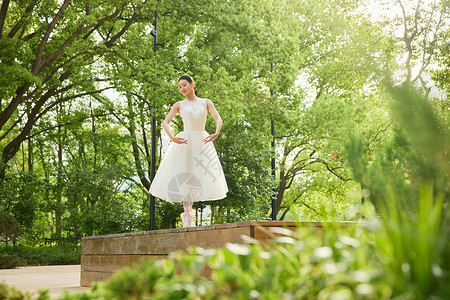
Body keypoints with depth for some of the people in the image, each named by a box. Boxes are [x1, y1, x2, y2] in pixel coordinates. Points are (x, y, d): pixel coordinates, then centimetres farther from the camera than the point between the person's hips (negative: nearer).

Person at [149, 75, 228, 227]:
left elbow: (218, 119, -2)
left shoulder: (206, 103, 9)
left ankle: (188, 209, 22)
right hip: (185, 143, -1)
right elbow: (165, 123, -1)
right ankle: (187, 219, 2)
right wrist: (172, 138, -20)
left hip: (202, 143, 2)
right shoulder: (179, 105, 7)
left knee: (199, 178, 1)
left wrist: (216, 134, -23)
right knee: (184, 179, -6)